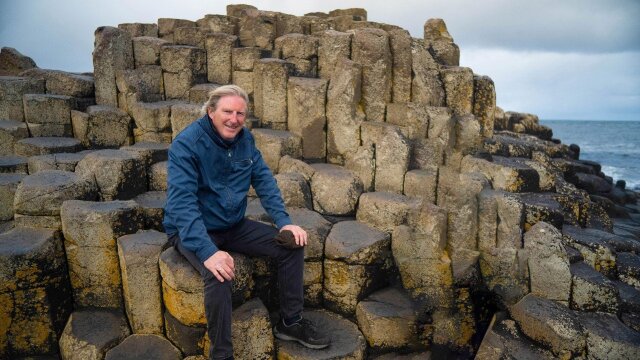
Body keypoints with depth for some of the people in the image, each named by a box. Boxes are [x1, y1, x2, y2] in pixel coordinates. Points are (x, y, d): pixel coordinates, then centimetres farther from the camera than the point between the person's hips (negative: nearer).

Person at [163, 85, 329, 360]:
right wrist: (208, 251, -40)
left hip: (234, 225, 6)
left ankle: (290, 321, 10)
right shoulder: (186, 143, -21)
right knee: (219, 274, -34)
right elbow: (182, 203, -29)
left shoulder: (245, 138, -2)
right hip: (191, 230, -6)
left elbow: (264, 181, 0)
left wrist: (284, 221, -13)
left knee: (292, 245, -5)